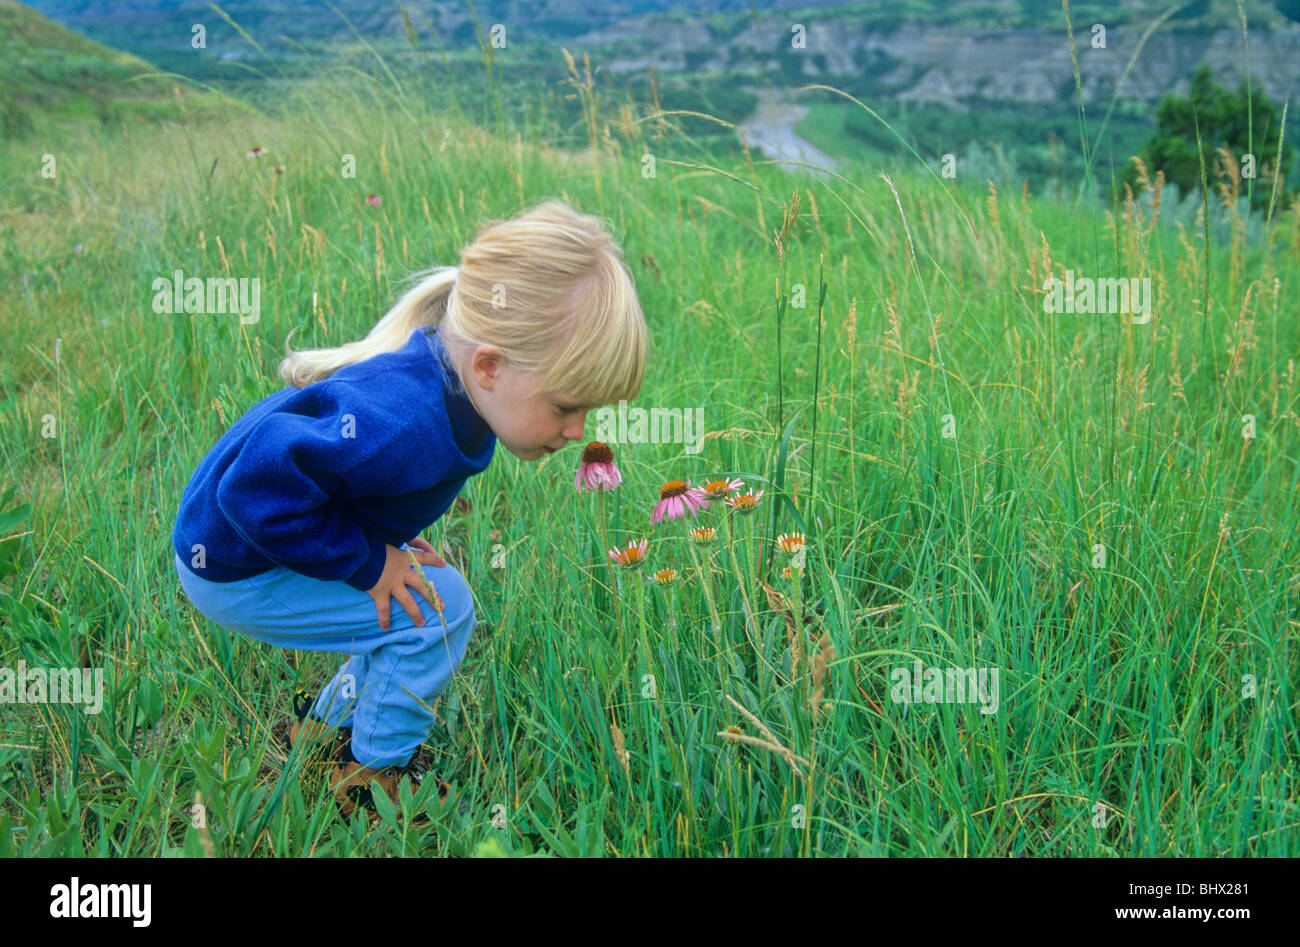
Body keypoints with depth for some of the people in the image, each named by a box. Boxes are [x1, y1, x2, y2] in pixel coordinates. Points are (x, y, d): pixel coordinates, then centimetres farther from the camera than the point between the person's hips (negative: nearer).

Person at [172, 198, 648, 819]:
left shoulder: (451, 385, -9)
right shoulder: (402, 426, -40)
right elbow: (256, 485, -39)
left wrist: (385, 536, 3)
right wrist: (365, 562, -28)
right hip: (234, 573, -9)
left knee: (412, 606, 18)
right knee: (439, 607, -16)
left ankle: (324, 728, 37)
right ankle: (371, 779, 3)